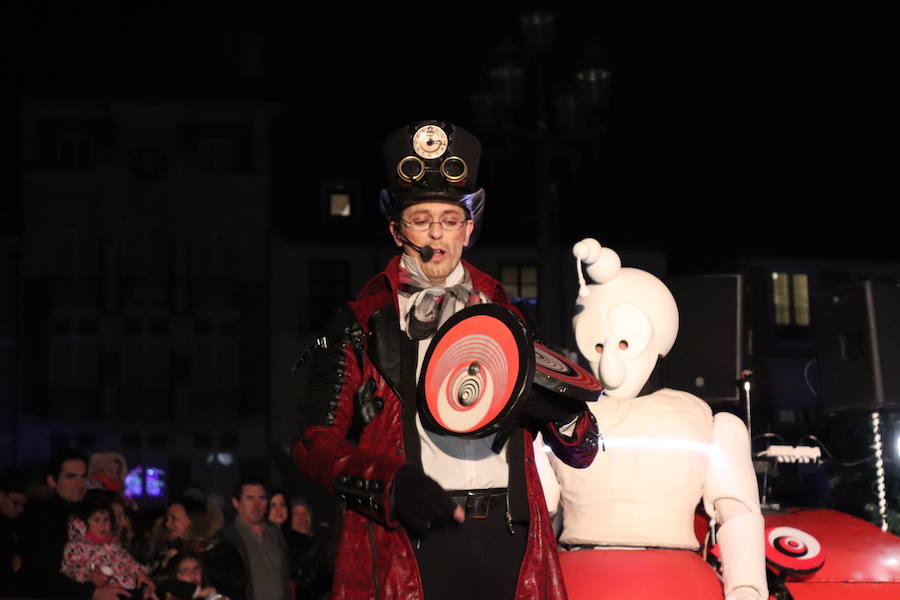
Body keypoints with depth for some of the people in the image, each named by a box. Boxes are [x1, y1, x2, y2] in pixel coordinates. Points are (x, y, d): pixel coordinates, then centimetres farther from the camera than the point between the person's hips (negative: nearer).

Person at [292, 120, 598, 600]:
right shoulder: (362, 323, 8)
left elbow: (580, 449, 18)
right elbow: (316, 442, 1)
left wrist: (560, 409, -5)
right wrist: (392, 484, -15)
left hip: (508, 542, 3)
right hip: (411, 542, -2)